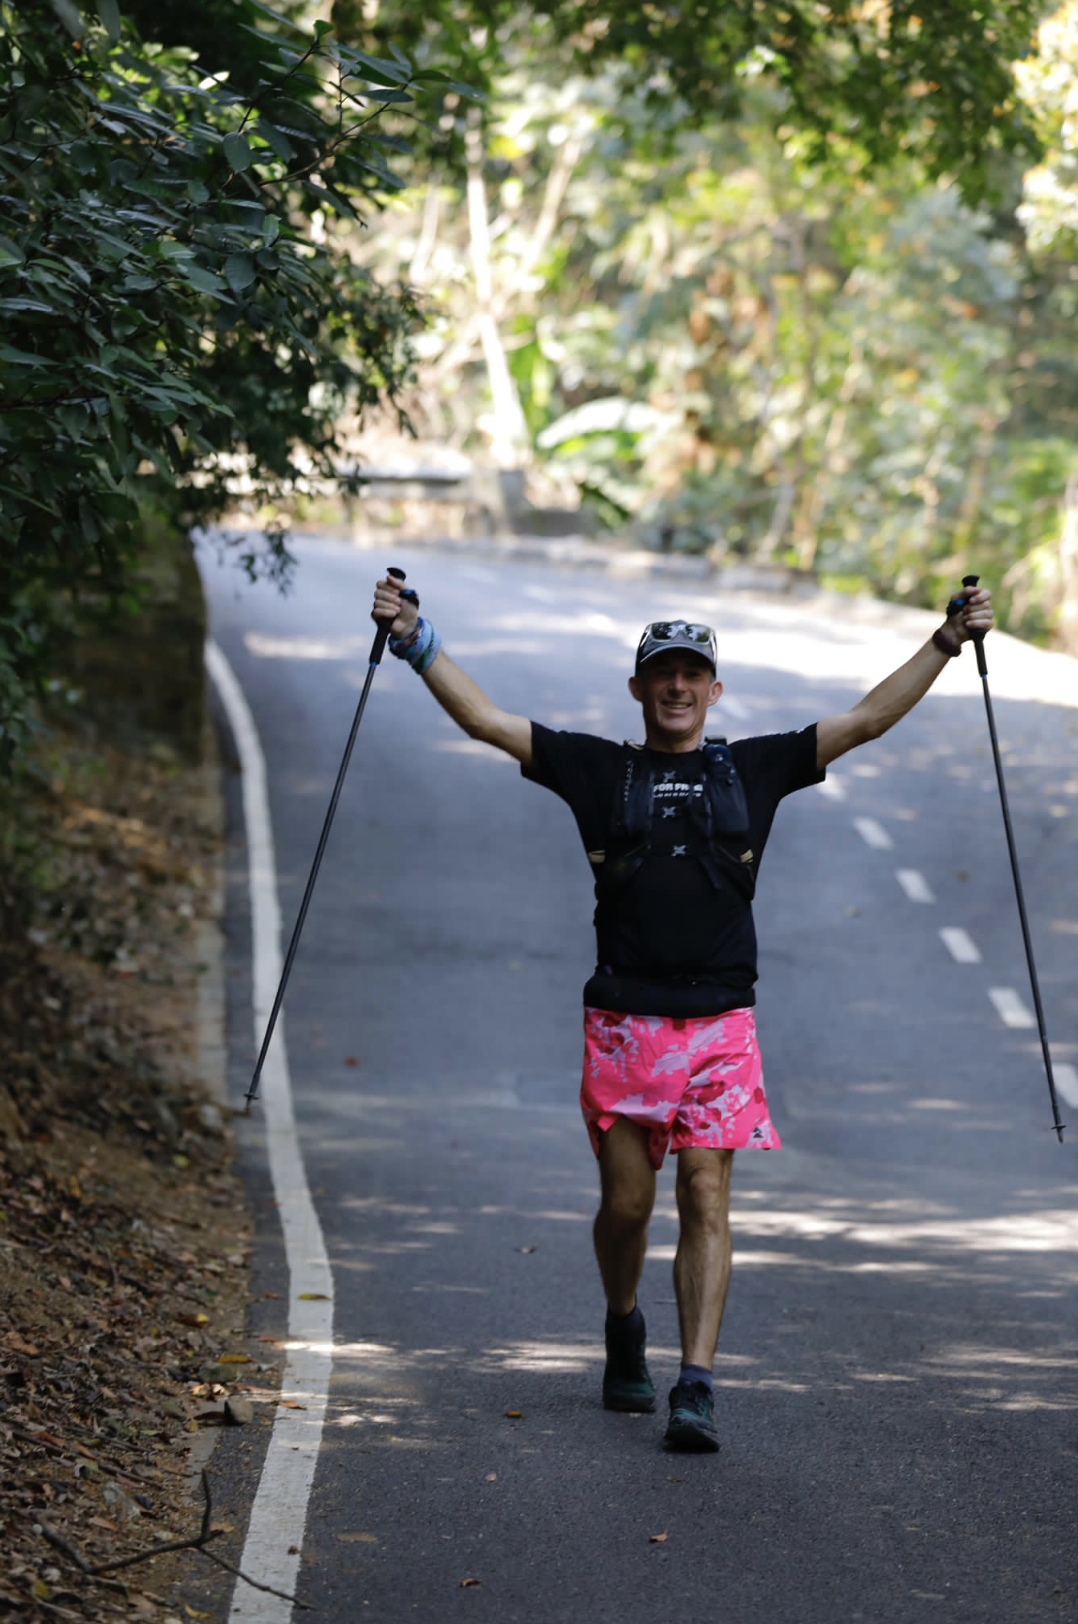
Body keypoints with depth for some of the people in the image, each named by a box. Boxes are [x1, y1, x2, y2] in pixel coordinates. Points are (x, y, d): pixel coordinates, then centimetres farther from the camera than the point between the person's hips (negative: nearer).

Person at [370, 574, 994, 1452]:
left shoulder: (753, 769, 12)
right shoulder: (599, 770, 9)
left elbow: (866, 721, 11)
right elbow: (486, 720, 6)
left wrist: (949, 639, 5)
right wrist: (417, 640, -2)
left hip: (719, 1024, 0)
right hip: (622, 1023, 0)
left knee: (707, 1198, -8)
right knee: (626, 1200, 5)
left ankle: (696, 1388, -9)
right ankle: (625, 1331, 34)